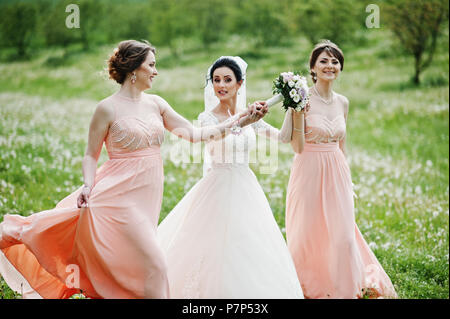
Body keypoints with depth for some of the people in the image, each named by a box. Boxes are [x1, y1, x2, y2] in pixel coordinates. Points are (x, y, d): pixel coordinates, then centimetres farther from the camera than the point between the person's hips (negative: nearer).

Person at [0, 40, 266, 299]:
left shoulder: (155, 104, 10)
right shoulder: (108, 108, -6)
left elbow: (195, 134, 9)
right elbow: (91, 155, 0)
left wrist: (240, 121, 3)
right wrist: (88, 187, -18)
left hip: (148, 196, 6)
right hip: (121, 196, -6)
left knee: (124, 266, 9)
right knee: (154, 265, -11)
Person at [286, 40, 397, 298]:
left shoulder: (343, 102, 8)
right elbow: (298, 147, -14)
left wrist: (347, 180, 16)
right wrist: (297, 111, -23)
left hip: (337, 173, 5)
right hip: (309, 173, -4)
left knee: (342, 235, 5)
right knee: (308, 234, 3)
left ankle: (343, 290, 22)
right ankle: (309, 288, 23)